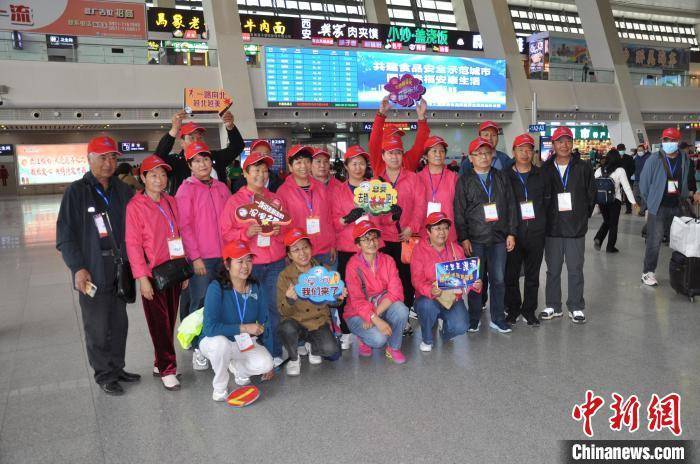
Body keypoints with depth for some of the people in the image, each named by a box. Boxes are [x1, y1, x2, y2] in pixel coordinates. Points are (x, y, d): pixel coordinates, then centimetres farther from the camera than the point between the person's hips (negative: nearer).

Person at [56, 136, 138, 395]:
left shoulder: (123, 190, 9)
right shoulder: (76, 192, -3)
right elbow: (65, 235, -5)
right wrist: (78, 268, -12)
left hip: (121, 272, 4)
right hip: (92, 275, -4)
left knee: (119, 324, 13)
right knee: (98, 329, 4)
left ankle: (117, 368, 28)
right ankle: (104, 375, 19)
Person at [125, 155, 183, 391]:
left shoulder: (171, 202, 8)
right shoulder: (135, 206, -8)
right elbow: (133, 244, -11)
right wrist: (142, 277, -15)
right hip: (153, 274, -5)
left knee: (170, 321, 13)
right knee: (159, 323, 3)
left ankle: (160, 363, 27)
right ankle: (167, 370, 13)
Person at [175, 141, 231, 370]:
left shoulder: (221, 188, 12)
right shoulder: (186, 189, -2)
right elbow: (184, 226, -7)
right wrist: (195, 257, -11)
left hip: (224, 256, 5)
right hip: (200, 258, -4)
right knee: (200, 304, -1)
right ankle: (198, 349, 12)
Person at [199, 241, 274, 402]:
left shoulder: (256, 289, -7)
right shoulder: (217, 288, -21)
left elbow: (265, 325, 0)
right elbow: (209, 327, -29)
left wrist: (269, 363, 2)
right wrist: (244, 328, -30)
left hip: (245, 343, 4)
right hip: (214, 341, -3)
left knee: (265, 364, -23)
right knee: (221, 342, -38)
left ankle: (237, 367, 12)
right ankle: (219, 388, -9)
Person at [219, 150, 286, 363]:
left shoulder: (275, 199, 12)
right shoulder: (234, 201, 3)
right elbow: (226, 233, -1)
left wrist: (278, 231, -4)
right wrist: (247, 233, -17)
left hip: (275, 263, 3)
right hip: (248, 264, -2)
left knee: (274, 308, 5)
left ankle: (275, 353, 16)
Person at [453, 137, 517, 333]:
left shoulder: (501, 177, 11)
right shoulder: (464, 180, 3)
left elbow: (511, 206, 11)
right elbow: (459, 211, -1)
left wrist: (511, 233, 5)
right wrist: (463, 238, -7)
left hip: (499, 238, 2)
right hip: (475, 239, -2)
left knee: (498, 279, 6)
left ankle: (497, 318, 18)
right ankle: (474, 319, 16)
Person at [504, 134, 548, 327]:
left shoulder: (540, 175, 8)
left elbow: (547, 199, 10)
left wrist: (541, 220, 1)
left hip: (536, 232, 2)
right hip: (513, 232, -2)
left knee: (533, 274, 9)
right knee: (511, 274, 4)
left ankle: (529, 310, 22)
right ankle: (513, 309, 19)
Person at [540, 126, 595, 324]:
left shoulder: (583, 168, 2)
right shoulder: (545, 169, 2)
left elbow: (591, 194, 7)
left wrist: (583, 216, 6)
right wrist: (546, 218, 2)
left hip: (576, 228, -1)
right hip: (552, 227, 1)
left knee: (575, 269, 5)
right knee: (553, 269, 10)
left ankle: (576, 307, 18)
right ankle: (553, 306, 21)